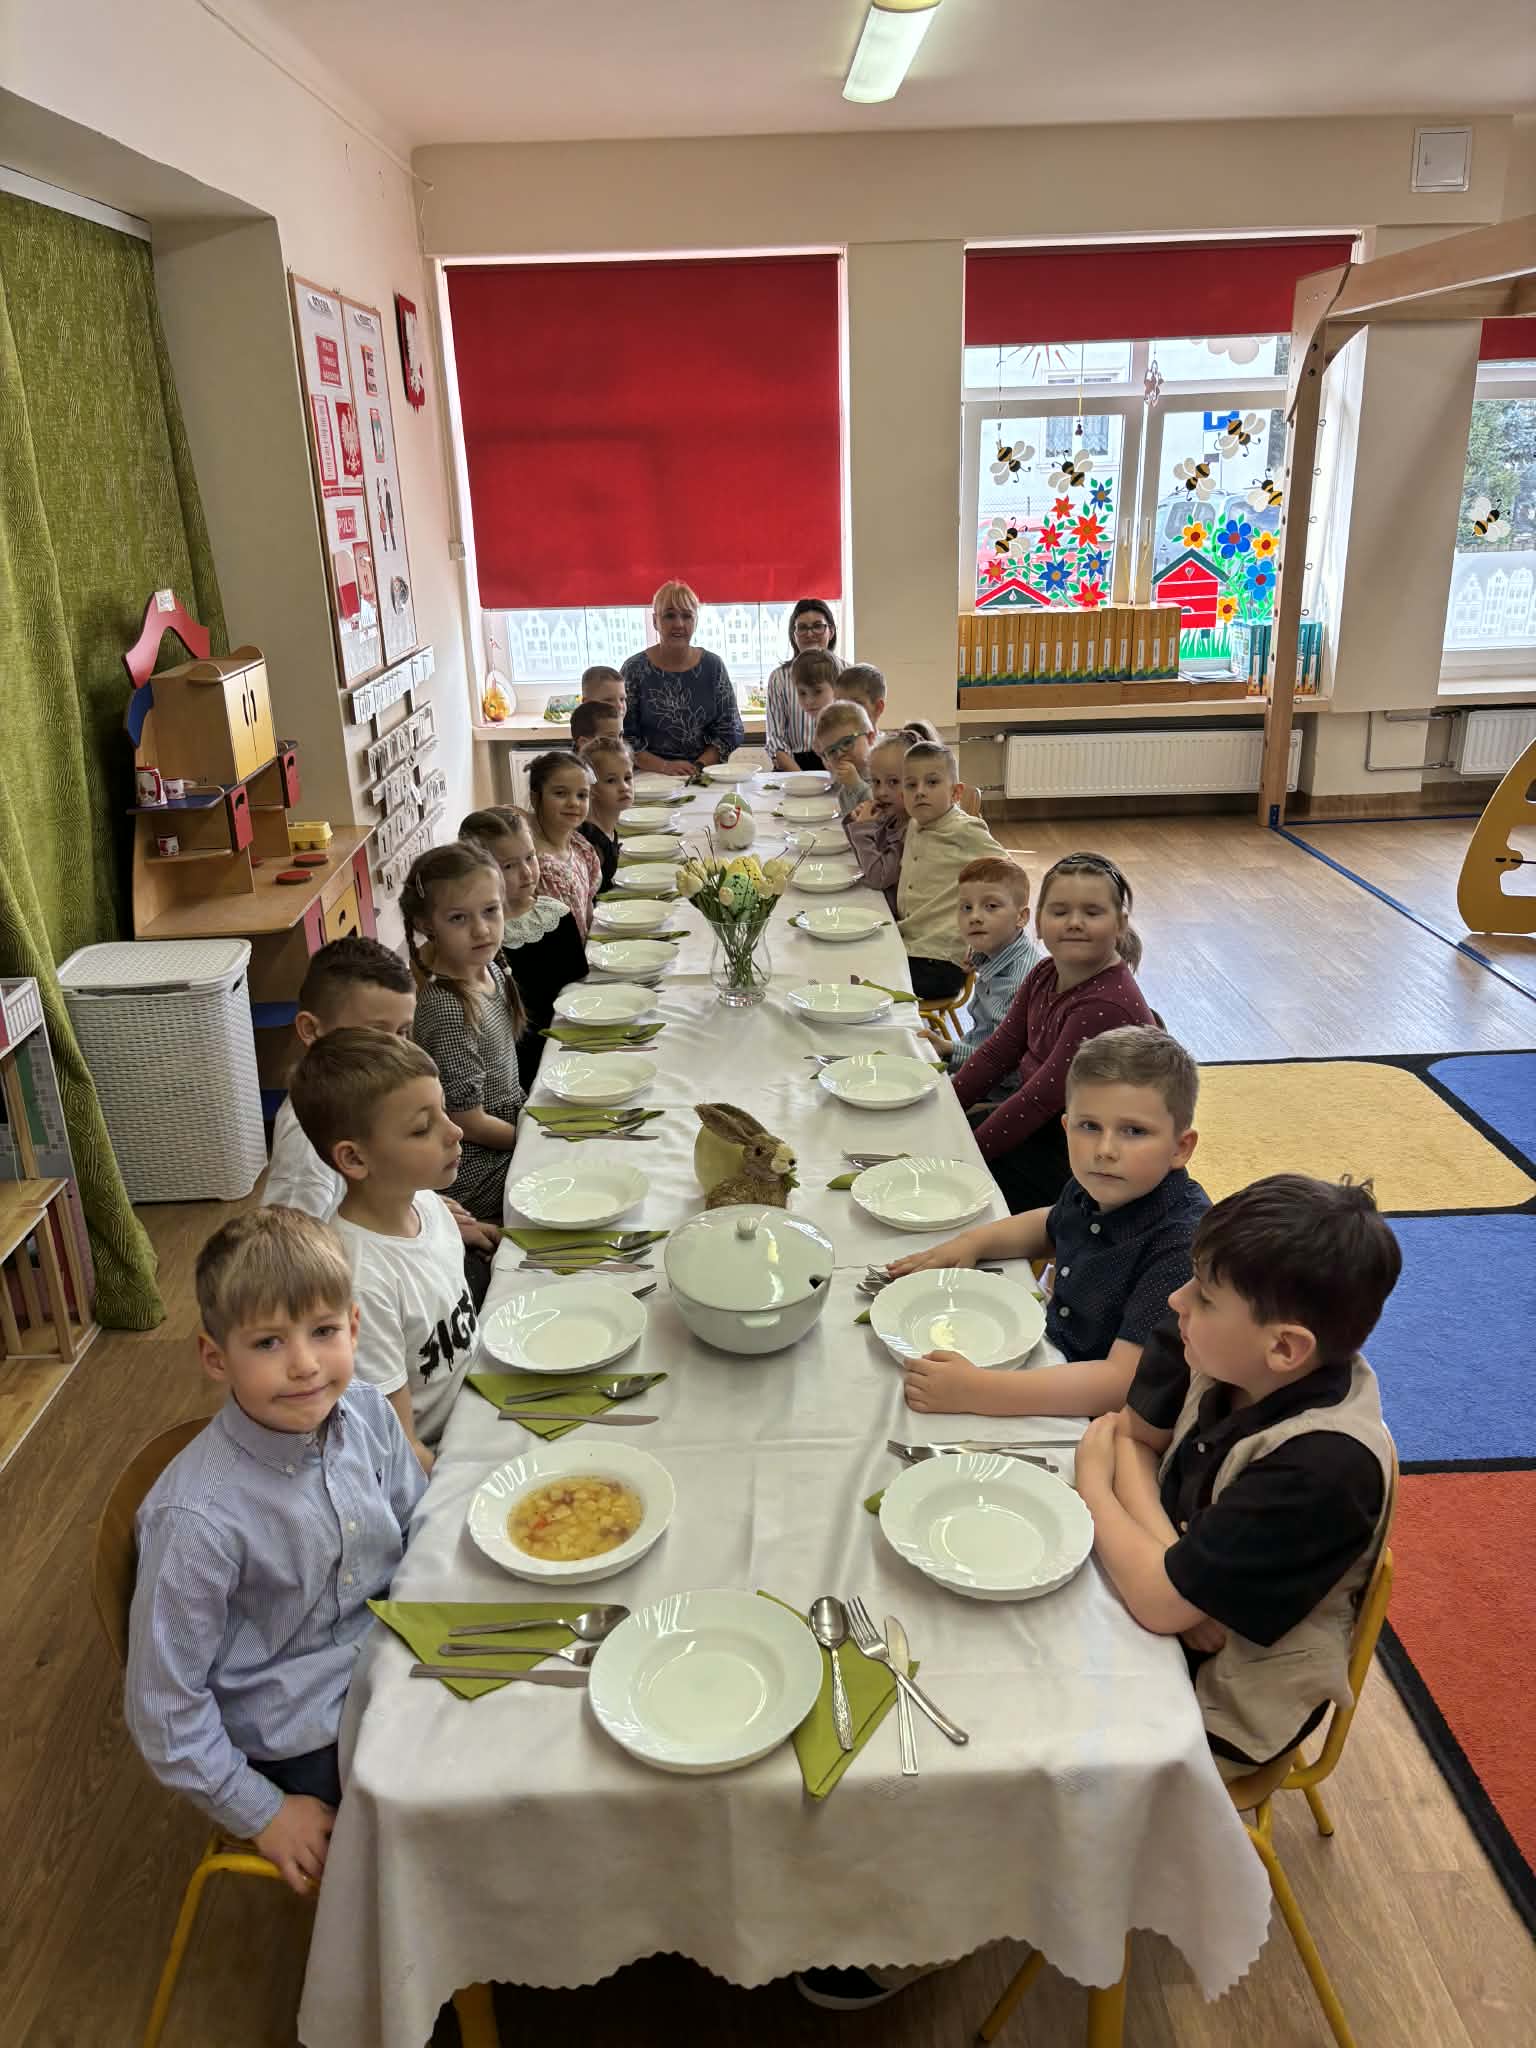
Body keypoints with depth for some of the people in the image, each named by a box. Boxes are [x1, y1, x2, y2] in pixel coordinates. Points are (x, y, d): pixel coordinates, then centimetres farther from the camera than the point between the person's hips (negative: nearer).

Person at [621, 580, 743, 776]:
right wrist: (664, 766, -14)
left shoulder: (713, 666, 7)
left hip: (705, 775, 1)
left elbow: (728, 731, 8)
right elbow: (623, 737, -2)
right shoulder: (635, 668, 1)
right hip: (650, 778, -1)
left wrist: (699, 766, -7)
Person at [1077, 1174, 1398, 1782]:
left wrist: (1093, 1488, -14)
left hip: (1226, 1702, -5)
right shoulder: (1222, 1356, -17)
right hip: (1165, 1624, 5)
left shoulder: (1324, 1465, -34)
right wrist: (1184, 1577, -21)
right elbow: (1129, 1435, -5)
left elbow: (1159, 1600, -31)